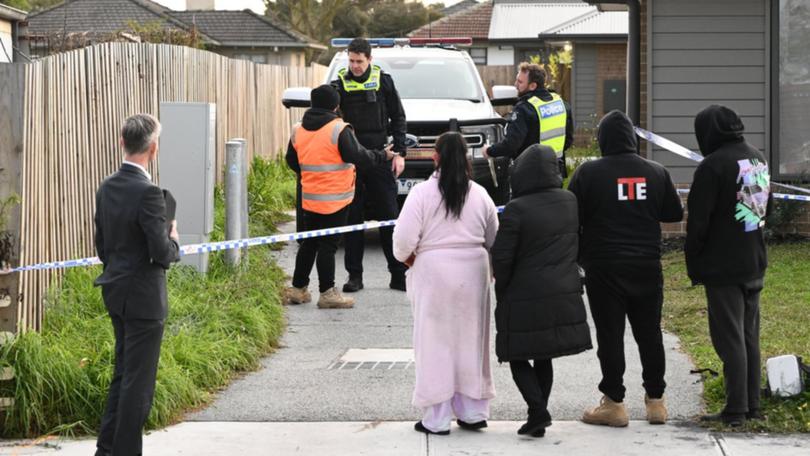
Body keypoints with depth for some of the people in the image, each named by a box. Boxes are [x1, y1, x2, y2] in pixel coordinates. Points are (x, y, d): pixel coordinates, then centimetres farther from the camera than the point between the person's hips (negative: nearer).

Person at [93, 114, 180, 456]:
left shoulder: (107, 188, 4)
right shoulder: (148, 193, -21)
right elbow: (162, 253, -22)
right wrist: (174, 239, -1)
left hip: (116, 294, 8)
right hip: (144, 298, -8)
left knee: (123, 373, 20)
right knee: (139, 380, 1)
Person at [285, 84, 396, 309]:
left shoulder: (298, 131, 6)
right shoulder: (339, 129, -15)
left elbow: (291, 160, 15)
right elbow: (358, 157, -15)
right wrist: (383, 156, 0)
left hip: (309, 197, 6)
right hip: (335, 198, -6)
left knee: (309, 243, 16)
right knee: (328, 244, -3)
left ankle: (297, 289, 19)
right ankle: (327, 293, -1)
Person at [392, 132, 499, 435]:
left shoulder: (422, 193, -9)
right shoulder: (480, 195, 4)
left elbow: (404, 241, -12)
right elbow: (494, 240, 11)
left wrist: (413, 263, 6)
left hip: (434, 274, -4)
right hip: (474, 274, 4)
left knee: (436, 344, 2)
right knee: (470, 341, 13)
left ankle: (437, 419, 3)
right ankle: (473, 412, 18)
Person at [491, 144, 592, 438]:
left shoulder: (517, 210, -16)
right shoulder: (570, 202, 2)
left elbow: (502, 258, -14)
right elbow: (579, 240, 13)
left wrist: (501, 292, 1)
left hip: (525, 299, -6)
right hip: (564, 296, 6)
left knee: (518, 357, 5)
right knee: (543, 358, 17)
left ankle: (538, 409, -10)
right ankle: (539, 415, 19)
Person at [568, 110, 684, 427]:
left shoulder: (588, 173, -8)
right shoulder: (656, 173, 2)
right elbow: (675, 213, 12)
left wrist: (577, 256, 7)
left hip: (604, 268, -3)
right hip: (647, 267, 3)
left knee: (610, 335, 2)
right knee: (649, 332, 12)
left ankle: (614, 403, 4)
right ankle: (656, 400, 18)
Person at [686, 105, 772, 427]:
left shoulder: (713, 166, -16)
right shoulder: (758, 159, 9)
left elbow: (698, 222, -14)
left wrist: (694, 265, -5)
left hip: (723, 267, -7)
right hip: (754, 264, 7)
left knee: (730, 338, -3)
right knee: (750, 336, 13)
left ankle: (736, 410, -3)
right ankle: (752, 406, 17)